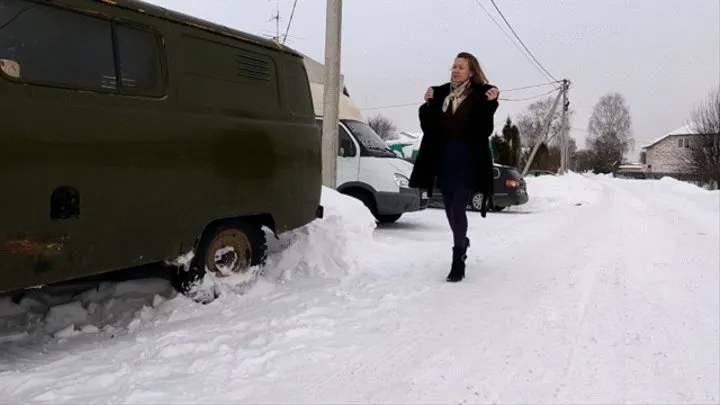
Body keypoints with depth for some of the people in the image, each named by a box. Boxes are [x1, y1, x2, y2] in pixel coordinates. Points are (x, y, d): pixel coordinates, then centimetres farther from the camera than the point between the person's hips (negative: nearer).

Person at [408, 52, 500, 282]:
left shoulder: (480, 94, -3)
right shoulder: (441, 93, 8)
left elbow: (485, 130, -12)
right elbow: (428, 128, 4)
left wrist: (490, 104, -23)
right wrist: (428, 105, -9)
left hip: (467, 161, -5)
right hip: (444, 159, 5)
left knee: (458, 210, -12)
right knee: (451, 210, 16)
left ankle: (458, 261, -4)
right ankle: (463, 242, 43)